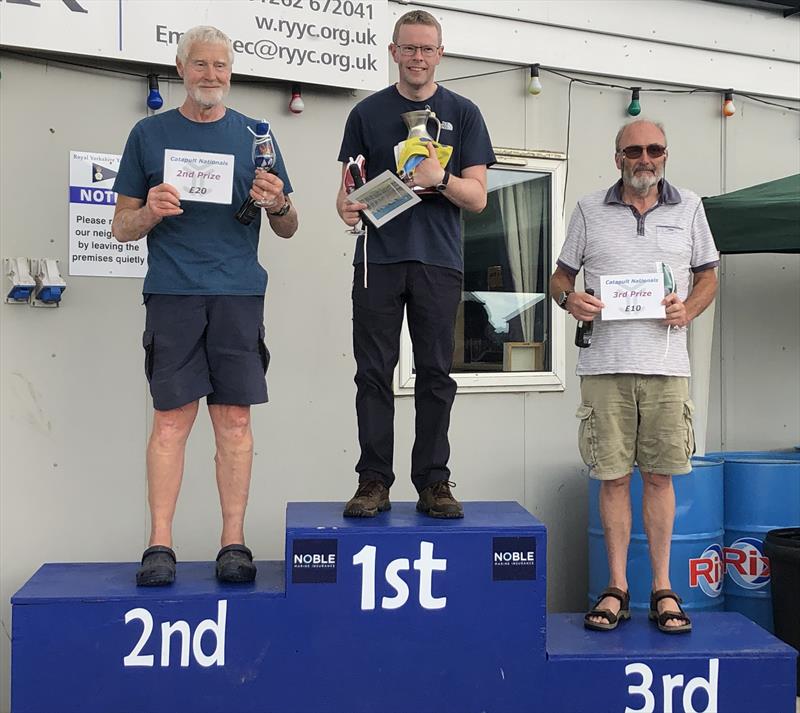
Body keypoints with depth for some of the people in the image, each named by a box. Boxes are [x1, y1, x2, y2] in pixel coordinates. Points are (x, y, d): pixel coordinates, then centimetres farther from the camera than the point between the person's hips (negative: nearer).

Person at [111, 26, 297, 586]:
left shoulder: (253, 135, 12)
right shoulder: (150, 134, 10)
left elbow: (287, 229, 13)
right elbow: (122, 228, 10)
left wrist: (278, 205, -9)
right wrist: (149, 213, -11)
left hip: (239, 293, 1)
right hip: (172, 293, -1)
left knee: (235, 419, 0)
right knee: (172, 418, -2)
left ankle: (234, 542, 7)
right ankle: (160, 545, 4)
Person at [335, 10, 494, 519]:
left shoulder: (463, 114, 9)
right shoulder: (368, 113, 12)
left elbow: (477, 197, 3)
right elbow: (350, 185, 12)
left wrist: (441, 178, -17)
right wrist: (347, 207, -11)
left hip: (438, 261, 0)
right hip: (378, 259, 1)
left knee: (436, 375, 2)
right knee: (374, 373, 0)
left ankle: (433, 482, 9)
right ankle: (374, 482, 7)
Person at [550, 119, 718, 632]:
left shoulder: (689, 206, 12)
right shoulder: (590, 210, 10)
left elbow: (708, 276, 16)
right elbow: (561, 275, 14)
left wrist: (688, 309, -4)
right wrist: (568, 298, -9)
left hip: (666, 364, 0)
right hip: (605, 365, 0)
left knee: (660, 476, 4)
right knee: (614, 477, 3)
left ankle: (663, 586, 15)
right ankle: (617, 587, 14)